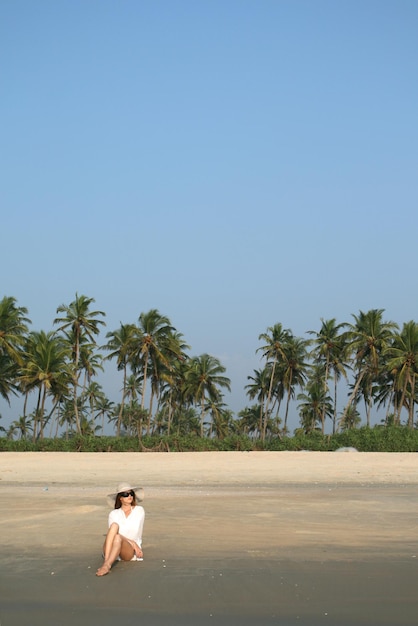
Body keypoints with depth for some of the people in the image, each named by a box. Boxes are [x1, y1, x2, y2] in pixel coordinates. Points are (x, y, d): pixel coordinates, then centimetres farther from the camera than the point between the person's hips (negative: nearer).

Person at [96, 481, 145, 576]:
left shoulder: (139, 510, 13)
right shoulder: (114, 514, 13)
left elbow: (137, 536, 10)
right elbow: (112, 532, -3)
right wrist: (133, 543, -11)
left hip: (131, 551, -1)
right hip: (113, 549, 1)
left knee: (117, 537, -35)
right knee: (114, 526, -31)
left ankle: (106, 565, -56)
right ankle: (106, 560, -49)